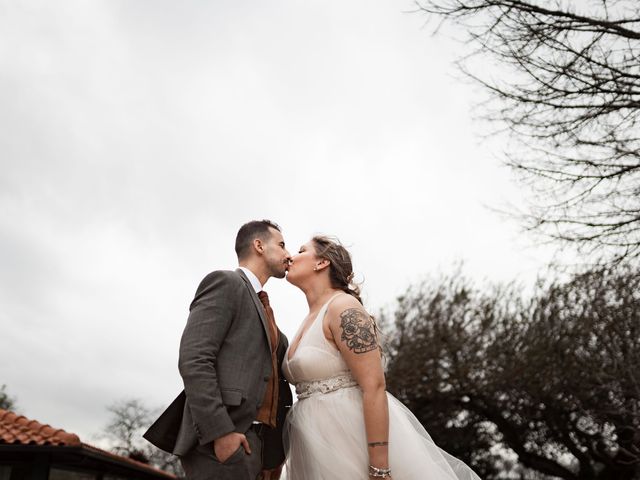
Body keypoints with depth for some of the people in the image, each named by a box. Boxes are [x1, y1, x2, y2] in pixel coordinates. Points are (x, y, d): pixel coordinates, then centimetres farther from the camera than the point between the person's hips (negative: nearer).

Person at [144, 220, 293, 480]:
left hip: (253, 443, 9)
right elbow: (193, 360, -14)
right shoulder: (225, 282, -1)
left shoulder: (260, 307, 26)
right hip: (221, 440, -9)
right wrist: (221, 432, -21)